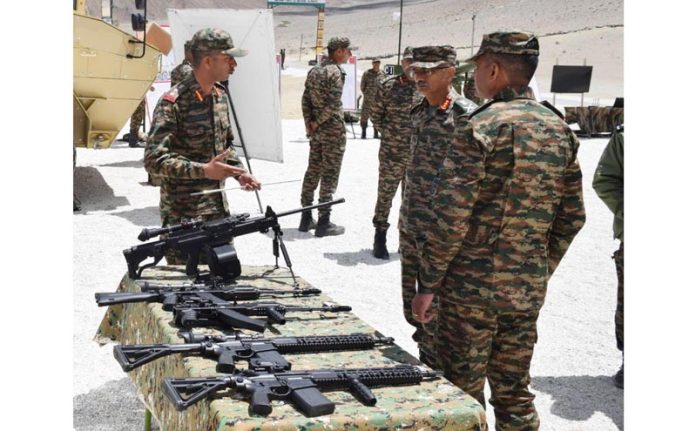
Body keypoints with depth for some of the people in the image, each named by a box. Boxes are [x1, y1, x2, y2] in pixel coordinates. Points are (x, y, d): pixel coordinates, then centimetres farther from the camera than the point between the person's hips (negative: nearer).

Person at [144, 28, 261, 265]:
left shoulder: (221, 97, 9)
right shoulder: (173, 102, -17)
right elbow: (154, 160, -21)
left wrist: (239, 172, 5)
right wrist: (204, 170, -28)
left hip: (218, 211, 7)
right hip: (182, 217, -7)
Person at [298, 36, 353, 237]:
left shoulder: (313, 71, 11)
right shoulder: (335, 72, -14)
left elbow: (306, 99, 9)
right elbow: (333, 104, -21)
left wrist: (309, 122, 3)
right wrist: (318, 122, -10)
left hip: (316, 130, 8)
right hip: (333, 129, -8)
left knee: (313, 171, 12)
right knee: (329, 175, -3)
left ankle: (306, 218, 17)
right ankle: (323, 222, 0)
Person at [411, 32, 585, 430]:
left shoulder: (481, 128, -15)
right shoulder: (560, 131, 6)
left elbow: (450, 216, -18)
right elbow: (573, 217, 11)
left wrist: (428, 285, -9)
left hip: (471, 286, -6)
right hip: (529, 289, 6)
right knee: (515, 395, 17)